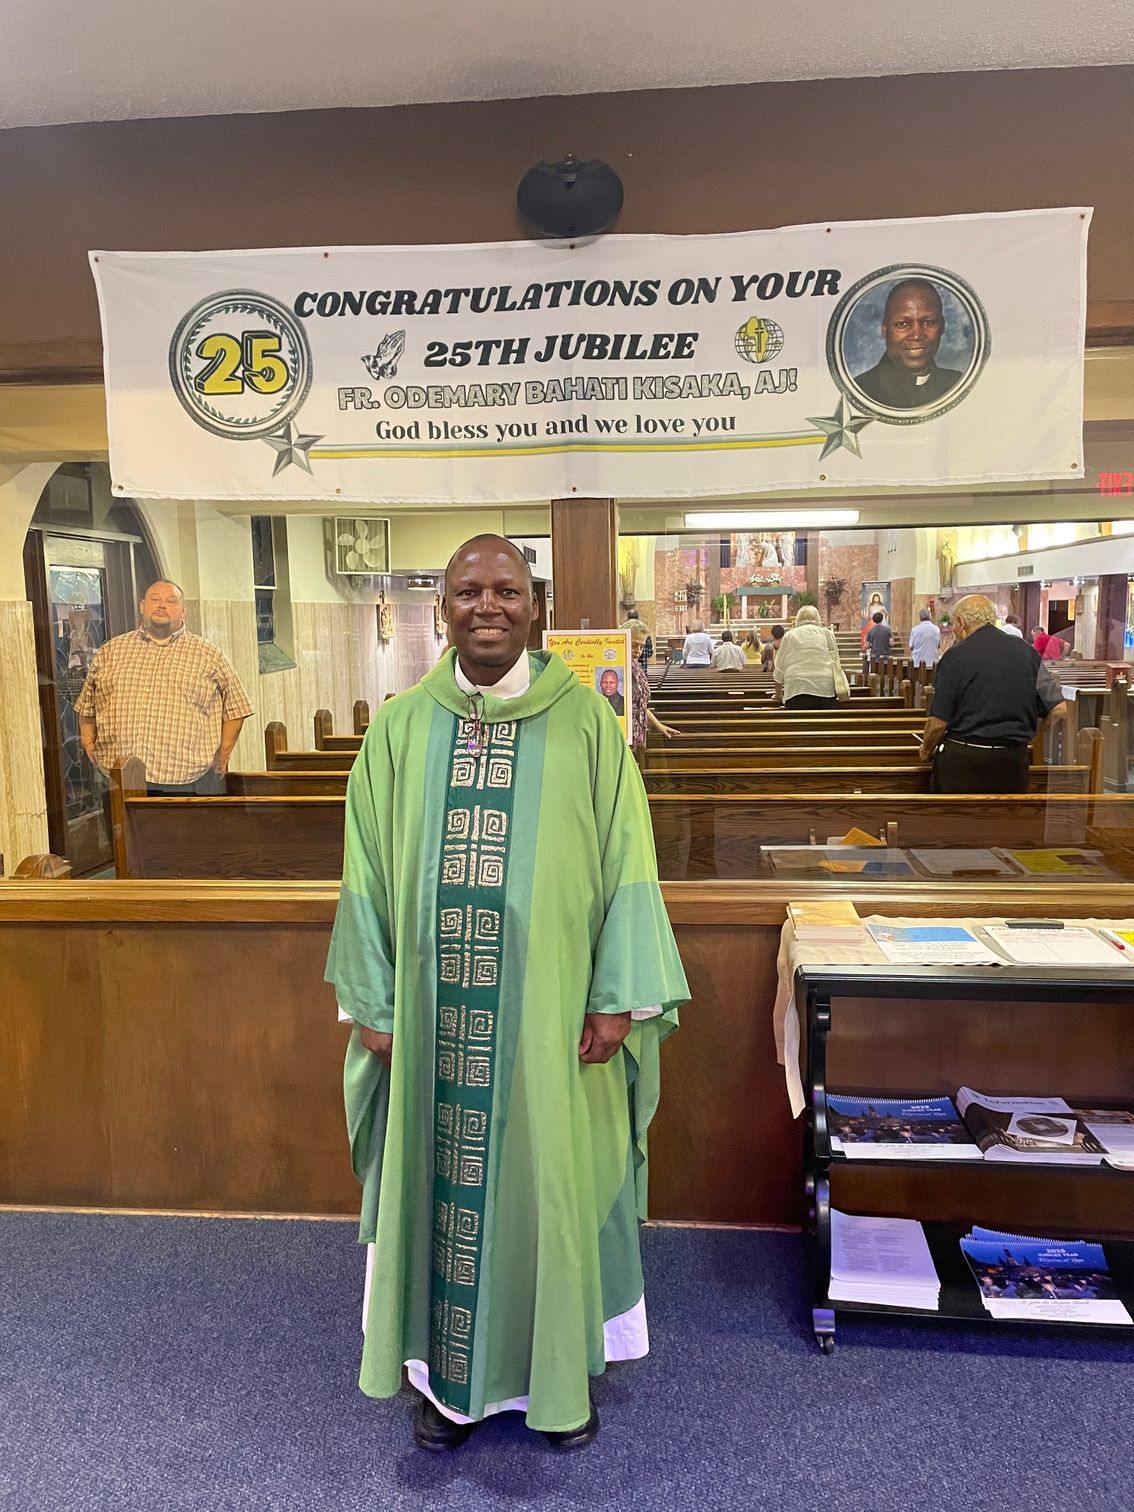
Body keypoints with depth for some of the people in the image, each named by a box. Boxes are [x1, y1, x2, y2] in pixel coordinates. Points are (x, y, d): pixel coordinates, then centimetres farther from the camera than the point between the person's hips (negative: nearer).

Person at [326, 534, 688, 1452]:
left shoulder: (586, 720, -4)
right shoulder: (400, 727, 1)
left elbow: (626, 862, -4)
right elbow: (370, 876, 3)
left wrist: (618, 997, -8)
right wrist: (372, 1004, 1)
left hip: (550, 1014, -1)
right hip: (433, 1012, 2)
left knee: (552, 1180, 13)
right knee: (442, 1180, 14)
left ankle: (560, 1368, 37)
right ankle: (447, 1372, 37)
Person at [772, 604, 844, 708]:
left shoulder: (789, 635, 12)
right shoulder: (827, 634, 15)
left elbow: (780, 668, 16)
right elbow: (835, 664, 18)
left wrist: (777, 694, 30)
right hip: (826, 689, 2)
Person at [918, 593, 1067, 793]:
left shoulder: (955, 656, -8)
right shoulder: (1027, 651, 4)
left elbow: (939, 722, -9)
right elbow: (1058, 708, 4)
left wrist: (926, 750, 9)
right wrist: (1026, 735, 18)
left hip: (962, 760, -4)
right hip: (1013, 760, 4)